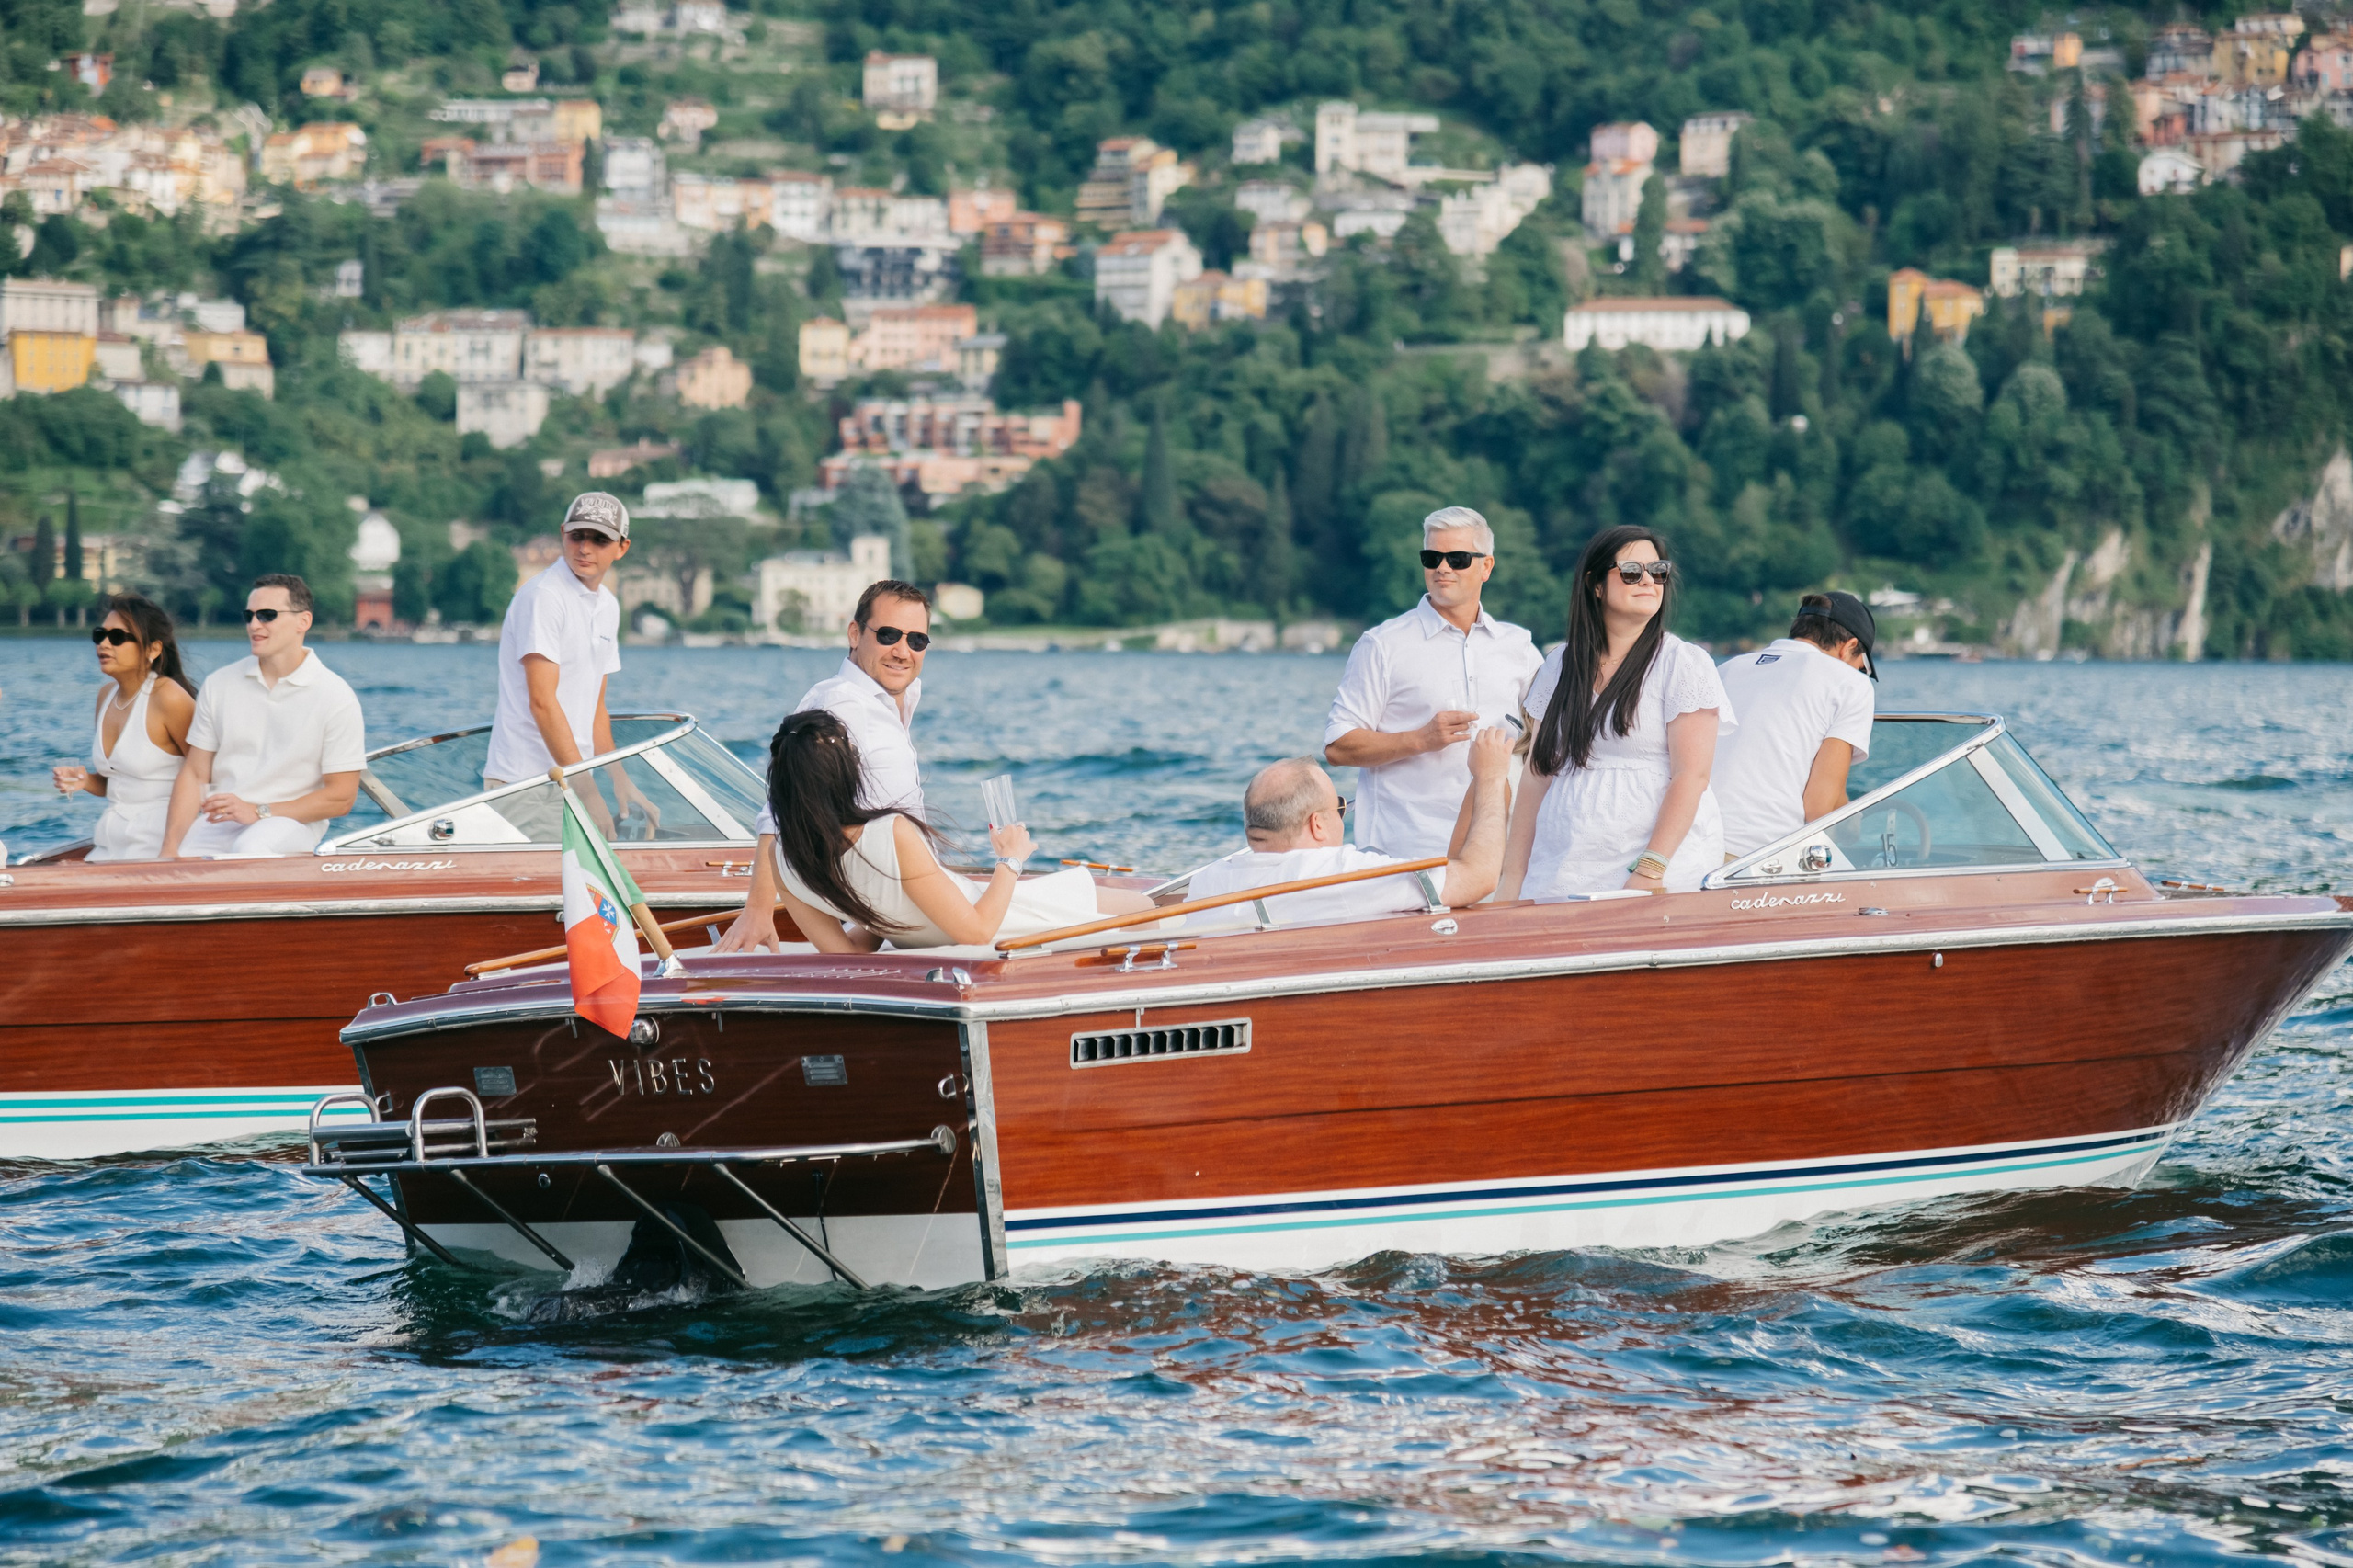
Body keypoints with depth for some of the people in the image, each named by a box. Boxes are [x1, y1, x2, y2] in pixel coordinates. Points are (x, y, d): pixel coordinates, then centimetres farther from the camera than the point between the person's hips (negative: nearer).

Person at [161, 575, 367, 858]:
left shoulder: (335, 697, -1)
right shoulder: (218, 685, 12)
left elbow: (341, 797, -3)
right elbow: (195, 774, 10)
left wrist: (258, 812, -13)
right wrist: (170, 847, -6)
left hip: (292, 822, -3)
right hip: (218, 823, 3)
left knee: (249, 849, -37)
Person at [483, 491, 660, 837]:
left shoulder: (608, 606, 15)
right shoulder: (544, 596, -12)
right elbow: (542, 702, -18)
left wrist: (620, 781, 12)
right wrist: (587, 791, -20)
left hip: (572, 781, 8)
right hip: (524, 783, -8)